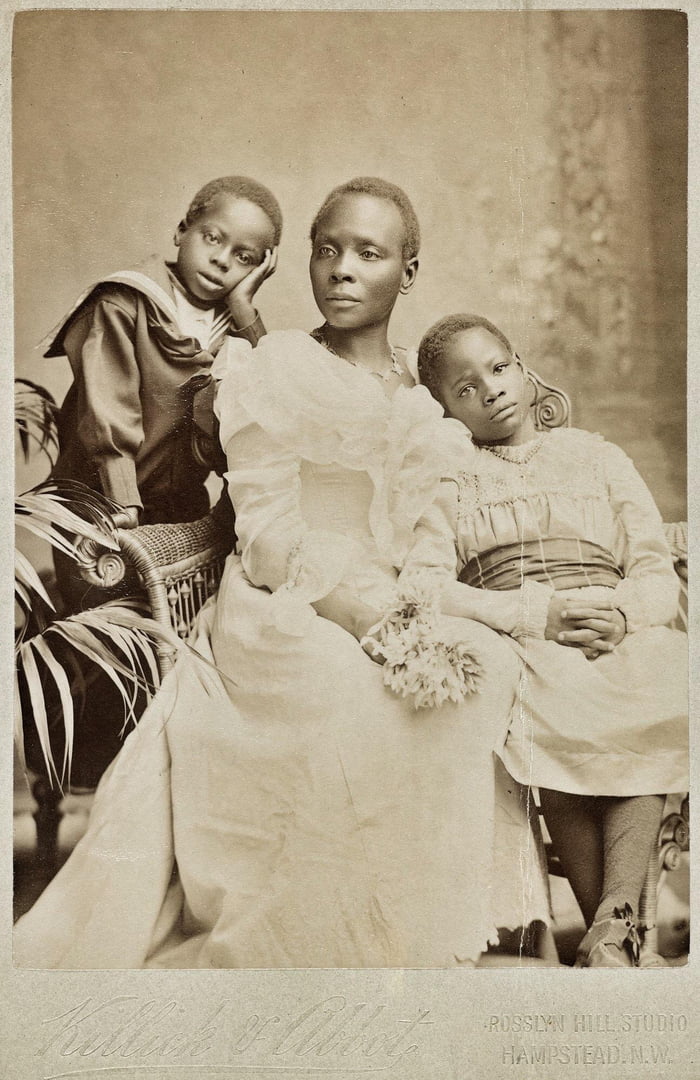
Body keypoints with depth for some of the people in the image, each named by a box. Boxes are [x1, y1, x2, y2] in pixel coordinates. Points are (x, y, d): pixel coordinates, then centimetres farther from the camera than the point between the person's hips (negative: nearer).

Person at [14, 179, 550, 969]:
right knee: (368, 705, -32)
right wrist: (369, 616, -20)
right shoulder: (276, 368, -1)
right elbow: (269, 529, -10)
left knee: (489, 664, -21)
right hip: (284, 615, -5)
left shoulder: (419, 390, 16)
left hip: (390, 613, 6)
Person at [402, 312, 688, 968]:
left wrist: (622, 614, -12)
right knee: (560, 726, -35)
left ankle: (612, 927, -35)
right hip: (513, 643, -2)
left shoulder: (597, 457, 24)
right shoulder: (445, 476, 17)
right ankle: (619, 939, -25)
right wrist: (539, 613, -14)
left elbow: (659, 575, 14)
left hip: (621, 637, 2)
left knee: (653, 725, -32)